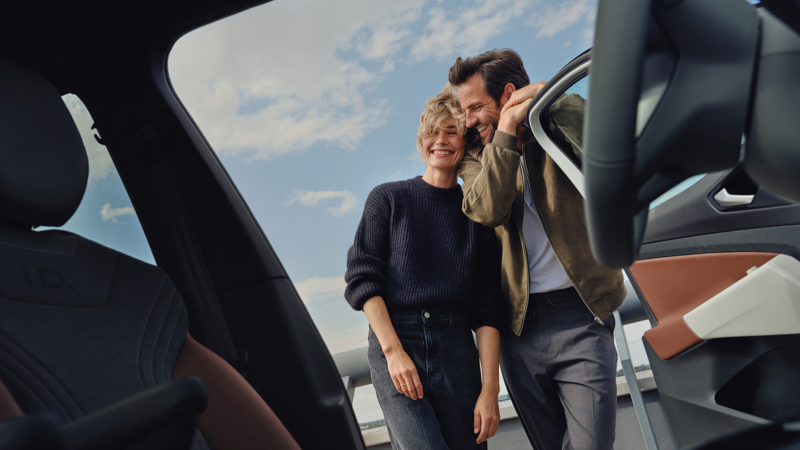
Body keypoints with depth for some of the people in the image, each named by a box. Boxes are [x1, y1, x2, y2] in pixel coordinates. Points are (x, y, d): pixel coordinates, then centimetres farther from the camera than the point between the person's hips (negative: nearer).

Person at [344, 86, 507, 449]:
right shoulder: (388, 198, 9)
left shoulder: (477, 213, 12)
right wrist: (394, 350, -11)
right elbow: (362, 277, 1)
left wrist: (490, 389, -2)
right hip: (392, 340, -2)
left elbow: (488, 308, 7)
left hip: (455, 345, 2)